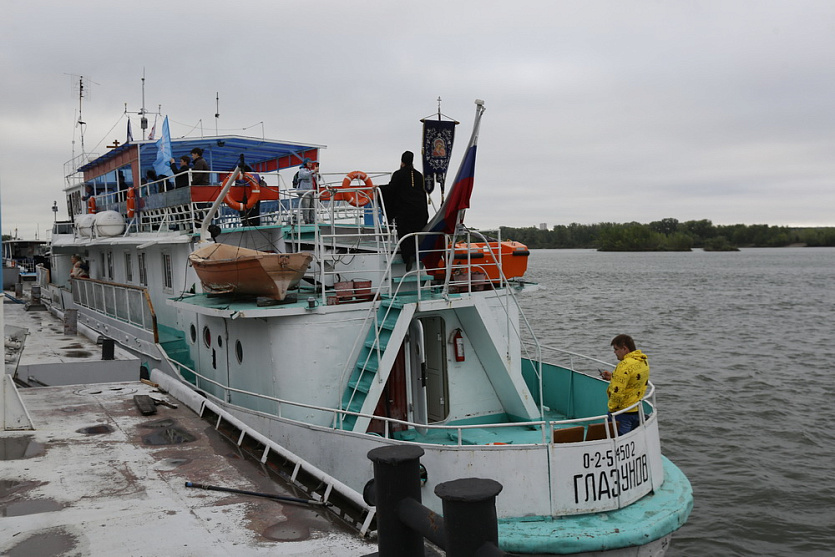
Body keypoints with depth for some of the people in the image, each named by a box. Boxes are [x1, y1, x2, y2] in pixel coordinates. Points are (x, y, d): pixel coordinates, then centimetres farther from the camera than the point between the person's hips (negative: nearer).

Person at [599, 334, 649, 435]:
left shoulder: (624, 365, -23)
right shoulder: (644, 362, 6)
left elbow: (617, 392, -25)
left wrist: (612, 408, -11)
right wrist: (613, 377, 12)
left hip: (622, 413, -9)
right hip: (637, 410, 9)